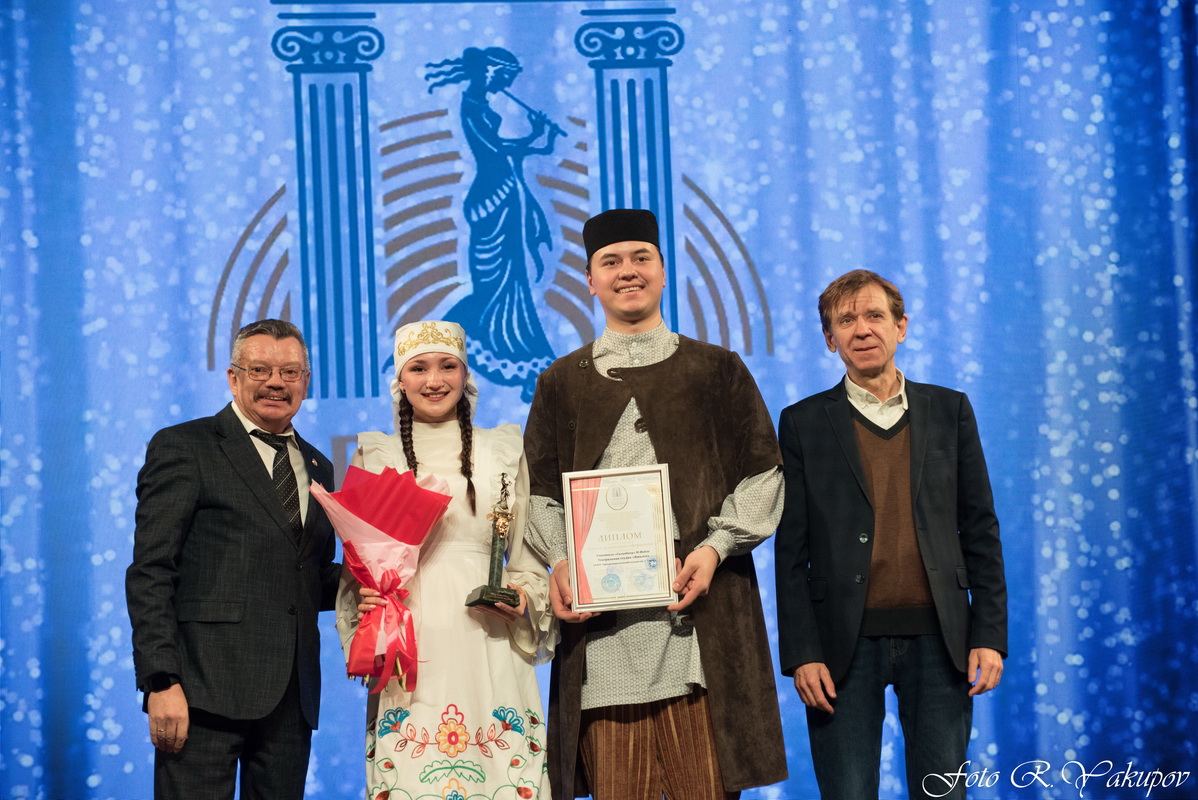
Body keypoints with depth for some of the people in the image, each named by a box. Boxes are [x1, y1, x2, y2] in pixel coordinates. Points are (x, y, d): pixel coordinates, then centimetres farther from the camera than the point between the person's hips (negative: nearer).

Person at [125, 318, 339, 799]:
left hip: (292, 696, 6)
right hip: (206, 687, -5)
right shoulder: (182, 448, 1)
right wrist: (162, 682, -16)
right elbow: (150, 574, -7)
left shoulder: (317, 467, 19)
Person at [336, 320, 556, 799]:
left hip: (486, 639, 0)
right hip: (408, 645, 0)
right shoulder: (375, 455, 10)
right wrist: (365, 595, -6)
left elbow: (529, 556, 12)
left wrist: (522, 598, -6)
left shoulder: (504, 451, 10)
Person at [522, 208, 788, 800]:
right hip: (599, 614, 1)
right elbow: (541, 491, 13)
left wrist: (716, 546, -7)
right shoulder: (563, 382, 15)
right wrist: (559, 562, -6)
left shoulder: (717, 369, 13)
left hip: (698, 608, -1)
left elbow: (763, 472, 9)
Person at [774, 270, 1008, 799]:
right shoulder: (804, 422, 5)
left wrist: (990, 634, 0)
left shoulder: (949, 411, 9)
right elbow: (791, 550, 2)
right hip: (846, 643, -1)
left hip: (936, 638, 1)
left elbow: (980, 531, 8)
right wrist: (801, 654, -6)